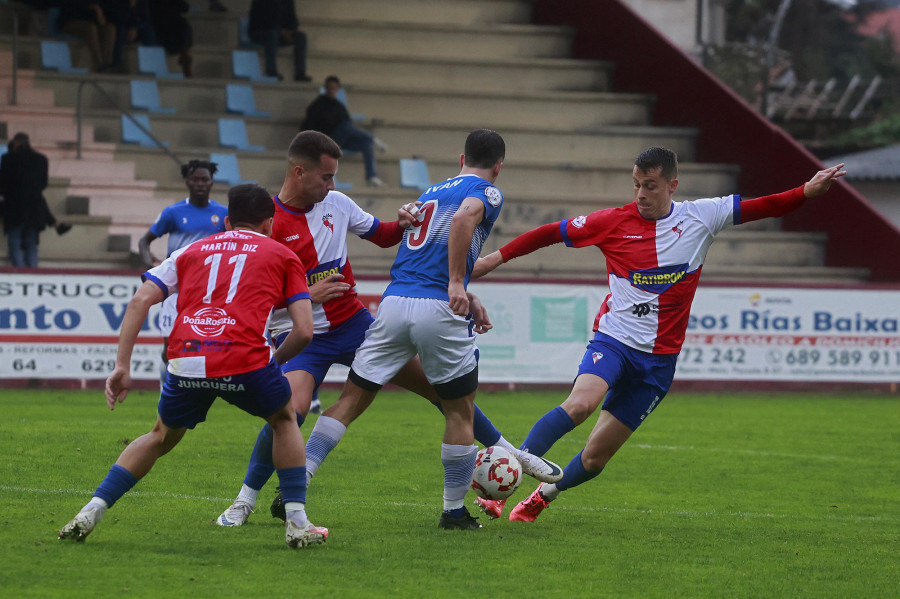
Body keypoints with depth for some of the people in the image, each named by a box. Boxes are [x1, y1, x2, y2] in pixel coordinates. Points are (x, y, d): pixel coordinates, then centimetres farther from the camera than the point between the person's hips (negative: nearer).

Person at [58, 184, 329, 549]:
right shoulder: (283, 256, 20)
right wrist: (276, 360, 30)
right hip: (245, 358, -2)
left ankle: (92, 510, 16)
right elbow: (304, 331, 11)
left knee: (162, 436, 28)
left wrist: (122, 366, 11)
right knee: (284, 420, 27)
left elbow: (140, 301, 14)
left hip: (187, 359, 3)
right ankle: (297, 522, 19)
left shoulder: (193, 251, 27)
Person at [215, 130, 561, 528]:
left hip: (353, 323, 5)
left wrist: (402, 225, -6)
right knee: (291, 410, -30)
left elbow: (381, 235, 16)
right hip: (301, 335, -5)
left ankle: (509, 453, 22)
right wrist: (307, 294, -22)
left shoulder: (336, 203, 2)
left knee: (436, 382, 5)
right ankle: (245, 500, -10)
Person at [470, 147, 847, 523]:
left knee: (596, 456, 2)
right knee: (580, 403, -33)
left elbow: (764, 207, 5)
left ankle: (543, 495, 28)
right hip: (613, 340, -2)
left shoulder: (701, 217, 4)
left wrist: (808, 191, -9)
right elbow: (552, 233, 7)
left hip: (658, 360, 2)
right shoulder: (614, 222, 0)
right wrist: (496, 258, 5)